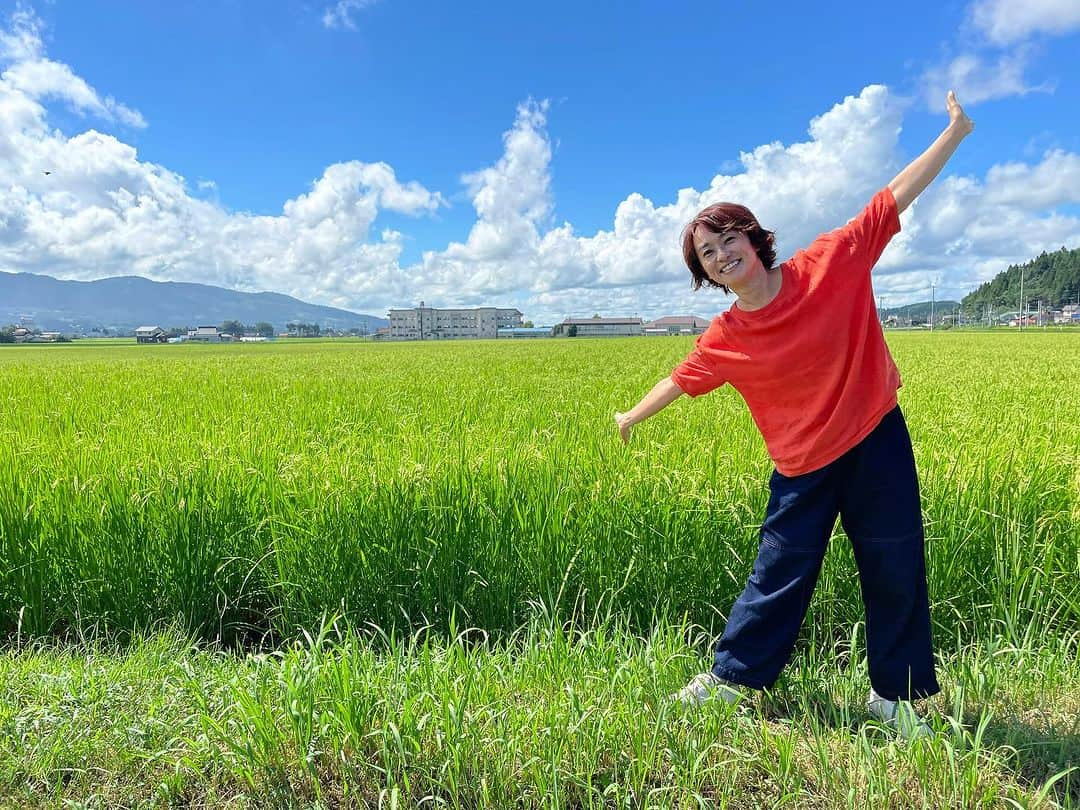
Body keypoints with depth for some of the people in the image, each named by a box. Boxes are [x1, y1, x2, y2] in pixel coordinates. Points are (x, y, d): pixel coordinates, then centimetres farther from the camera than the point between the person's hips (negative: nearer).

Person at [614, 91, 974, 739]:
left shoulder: (832, 262, -13)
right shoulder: (725, 339, -10)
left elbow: (896, 196, -7)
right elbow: (681, 379, 5)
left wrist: (954, 132, -11)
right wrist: (632, 419, 15)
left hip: (878, 440, 1)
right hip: (803, 464, 0)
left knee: (896, 573, 11)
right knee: (780, 575, 8)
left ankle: (895, 695, 31)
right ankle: (731, 675, 27)